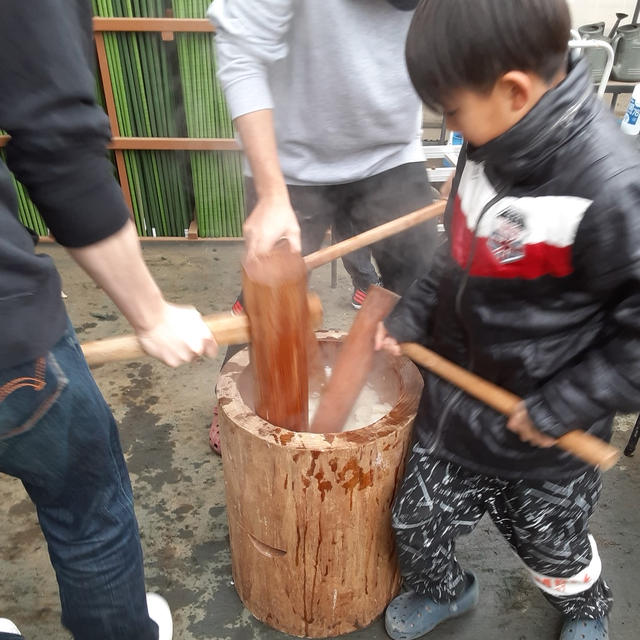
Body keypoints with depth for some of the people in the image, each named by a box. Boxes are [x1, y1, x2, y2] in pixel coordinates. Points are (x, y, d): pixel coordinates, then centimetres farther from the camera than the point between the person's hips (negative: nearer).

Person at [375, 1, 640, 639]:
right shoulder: (489, 147, -6)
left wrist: (562, 408, -20)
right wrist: (411, 316, 3)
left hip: (542, 444, -5)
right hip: (454, 406, 5)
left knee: (554, 549, 25)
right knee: (417, 523, 20)